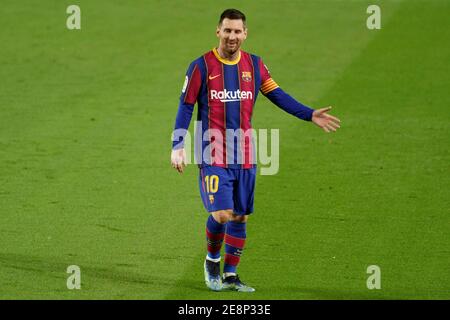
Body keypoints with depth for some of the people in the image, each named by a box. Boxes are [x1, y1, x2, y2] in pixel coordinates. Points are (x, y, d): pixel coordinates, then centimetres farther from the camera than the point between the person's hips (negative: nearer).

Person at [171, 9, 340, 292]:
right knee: (222, 214, -15)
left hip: (245, 157, 4)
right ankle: (212, 261, 12)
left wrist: (310, 115, -1)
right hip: (213, 156, -4)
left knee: (241, 217, 7)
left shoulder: (254, 65, 6)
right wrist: (178, 146, -9)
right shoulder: (201, 66, -5)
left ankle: (230, 275, 19)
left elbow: (277, 95, 9)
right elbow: (186, 107, -2)